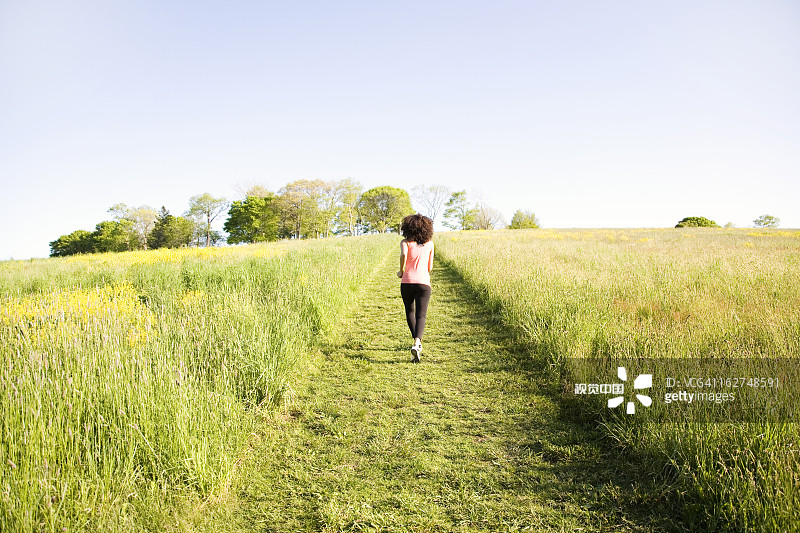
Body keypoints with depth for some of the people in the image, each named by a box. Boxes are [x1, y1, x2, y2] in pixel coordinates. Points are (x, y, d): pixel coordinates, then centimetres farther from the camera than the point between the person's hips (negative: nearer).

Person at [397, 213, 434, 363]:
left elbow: (403, 254, -21)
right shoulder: (429, 244, 10)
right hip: (423, 283, 0)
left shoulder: (405, 242, 2)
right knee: (421, 316, -6)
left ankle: (417, 342, 23)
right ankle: (416, 344, -29)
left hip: (407, 282, 0)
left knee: (410, 313, 22)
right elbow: (430, 267, 14)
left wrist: (401, 271, -7)